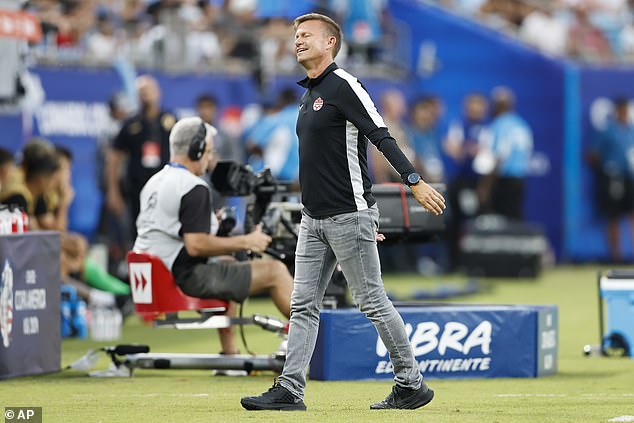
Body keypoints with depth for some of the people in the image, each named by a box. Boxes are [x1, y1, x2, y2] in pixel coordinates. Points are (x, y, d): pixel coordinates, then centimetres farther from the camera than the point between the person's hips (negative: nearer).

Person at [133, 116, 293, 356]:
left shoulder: (153, 183, 14)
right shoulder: (194, 188, -16)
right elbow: (196, 245, -24)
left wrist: (210, 223, 26)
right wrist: (246, 242, -13)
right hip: (185, 279, -10)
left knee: (226, 267, 37)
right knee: (275, 271, -4)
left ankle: (229, 353, 32)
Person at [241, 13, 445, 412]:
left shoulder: (343, 86, -10)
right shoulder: (309, 94, 18)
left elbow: (382, 136, -18)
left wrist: (415, 182, -29)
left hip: (349, 217, -9)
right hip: (314, 220, 9)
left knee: (372, 301, -4)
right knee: (303, 306, 3)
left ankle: (412, 383, 4)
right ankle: (290, 390, 1)